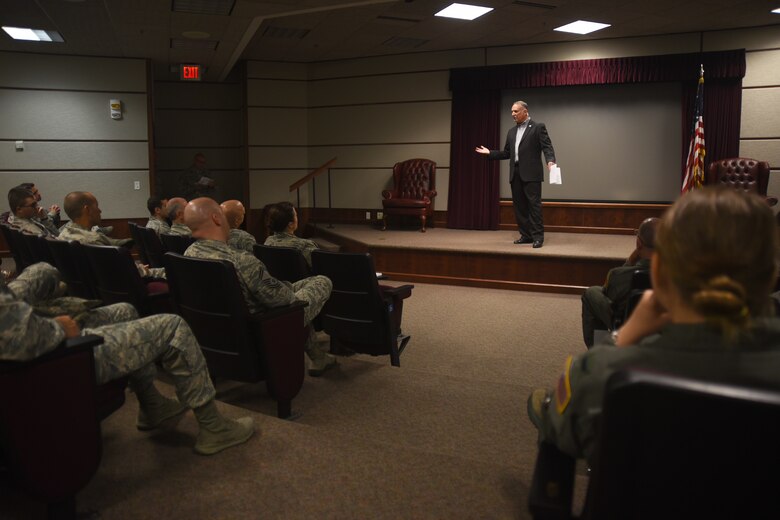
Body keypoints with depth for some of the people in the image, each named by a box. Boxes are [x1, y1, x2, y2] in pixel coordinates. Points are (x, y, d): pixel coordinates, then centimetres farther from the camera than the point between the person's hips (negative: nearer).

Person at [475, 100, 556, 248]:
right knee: (519, 206, 7)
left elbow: (547, 147, -9)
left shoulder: (538, 127, 0)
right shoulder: (511, 131, 18)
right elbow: (507, 153, 20)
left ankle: (538, 236, -2)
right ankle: (526, 235, 14)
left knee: (534, 205, -7)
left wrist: (550, 161, -26)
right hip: (515, 174, 6)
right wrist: (489, 153, 12)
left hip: (531, 173, -6)